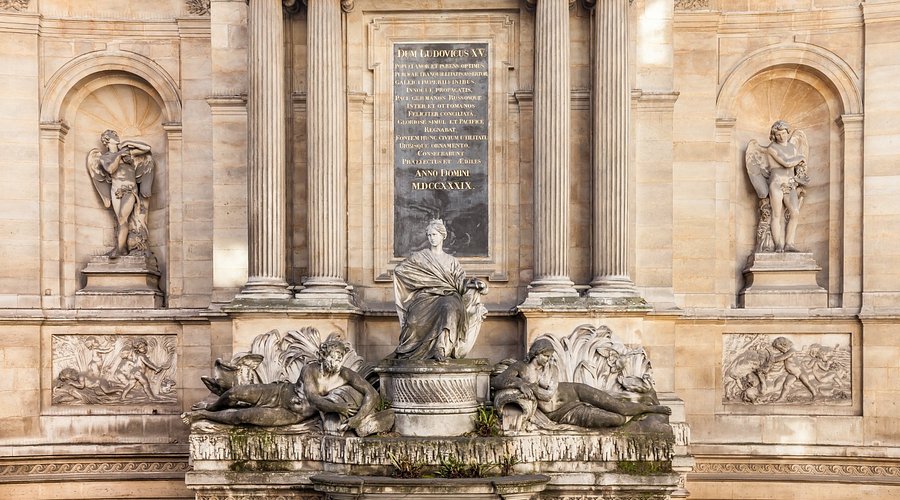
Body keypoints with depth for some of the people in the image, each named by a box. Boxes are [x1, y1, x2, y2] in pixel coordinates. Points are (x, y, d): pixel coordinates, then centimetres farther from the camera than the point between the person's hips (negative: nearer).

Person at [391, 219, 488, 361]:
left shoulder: (451, 261, 21)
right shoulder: (420, 257, 16)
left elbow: (461, 283, 11)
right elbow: (399, 269, 10)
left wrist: (476, 283, -9)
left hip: (448, 297, 0)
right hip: (426, 297, 0)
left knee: (450, 307, -36)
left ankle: (441, 349, -43)